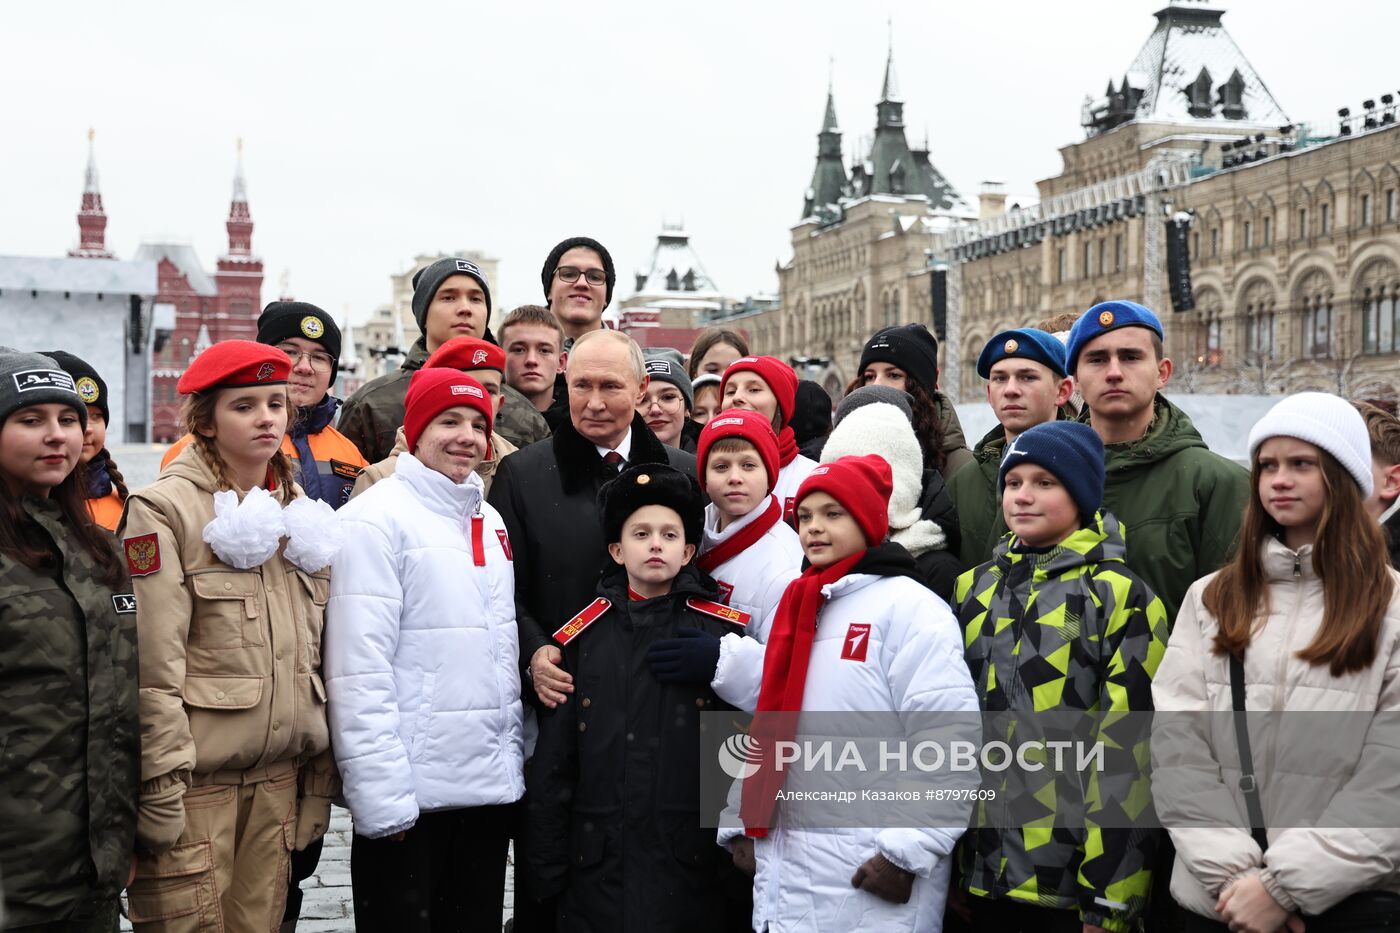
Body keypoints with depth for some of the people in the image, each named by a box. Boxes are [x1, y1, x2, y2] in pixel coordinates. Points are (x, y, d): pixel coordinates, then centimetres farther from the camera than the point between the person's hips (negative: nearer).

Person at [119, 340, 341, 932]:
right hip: (195, 775, -5)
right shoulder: (162, 510, -7)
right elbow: (152, 667, -12)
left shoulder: (299, 511, 13)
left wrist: (320, 773, 14)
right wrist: (160, 787, -16)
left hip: (280, 775, 6)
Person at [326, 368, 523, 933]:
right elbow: (359, 673, -15)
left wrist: (512, 762, 12)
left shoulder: (490, 522, 12)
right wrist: (382, 796, -19)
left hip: (491, 788, 7)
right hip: (410, 793, -7)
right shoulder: (376, 518, -9)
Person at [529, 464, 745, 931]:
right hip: (598, 868, 1)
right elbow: (553, 762, 5)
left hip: (689, 861, -1)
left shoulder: (722, 632, 2)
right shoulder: (585, 634, 5)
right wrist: (548, 865, 3)